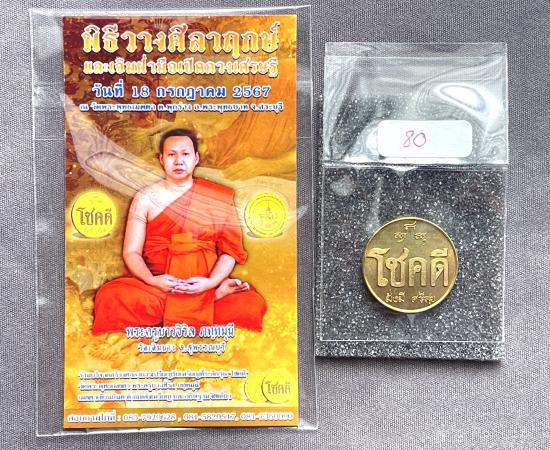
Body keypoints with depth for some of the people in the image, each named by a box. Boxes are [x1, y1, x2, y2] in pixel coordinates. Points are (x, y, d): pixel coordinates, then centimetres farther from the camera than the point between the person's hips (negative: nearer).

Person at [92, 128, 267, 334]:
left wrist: (211, 282, -16)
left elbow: (230, 250, 2)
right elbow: (131, 252, 3)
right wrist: (152, 280, -17)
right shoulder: (146, 198, 7)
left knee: (252, 305, -30)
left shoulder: (217, 198, 7)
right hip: (158, 286, 3)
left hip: (206, 286, -2)